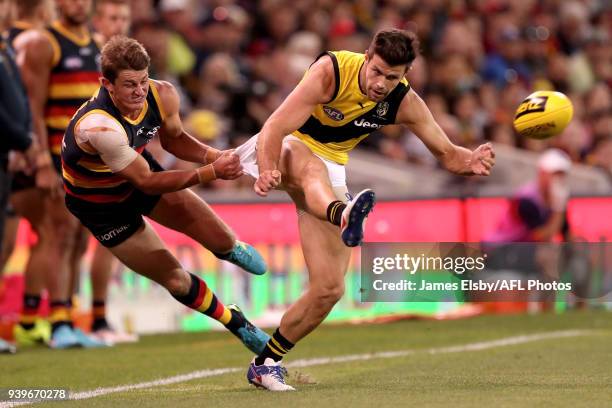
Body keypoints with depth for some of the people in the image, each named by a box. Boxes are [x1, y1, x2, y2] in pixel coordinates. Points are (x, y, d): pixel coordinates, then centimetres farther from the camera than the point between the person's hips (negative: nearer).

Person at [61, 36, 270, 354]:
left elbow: (174, 139, 0)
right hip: (101, 205, -5)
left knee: (222, 240, 0)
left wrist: (216, 156, -19)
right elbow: (146, 182, -34)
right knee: (176, 281, -1)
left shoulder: (162, 95, -23)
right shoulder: (98, 127, -43)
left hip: (139, 170, 5)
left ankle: (231, 248, 39)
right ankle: (238, 325, 26)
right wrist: (212, 172, -37)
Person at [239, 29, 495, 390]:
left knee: (330, 288, -6)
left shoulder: (405, 103, -11)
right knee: (312, 167, -44)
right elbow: (275, 127, -30)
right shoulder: (331, 71, -25)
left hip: (331, 167, 5)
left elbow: (447, 154, -5)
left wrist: (472, 162, -29)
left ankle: (266, 363, 10)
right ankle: (344, 217, -79)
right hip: (286, 148, -5)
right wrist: (268, 171, -49)